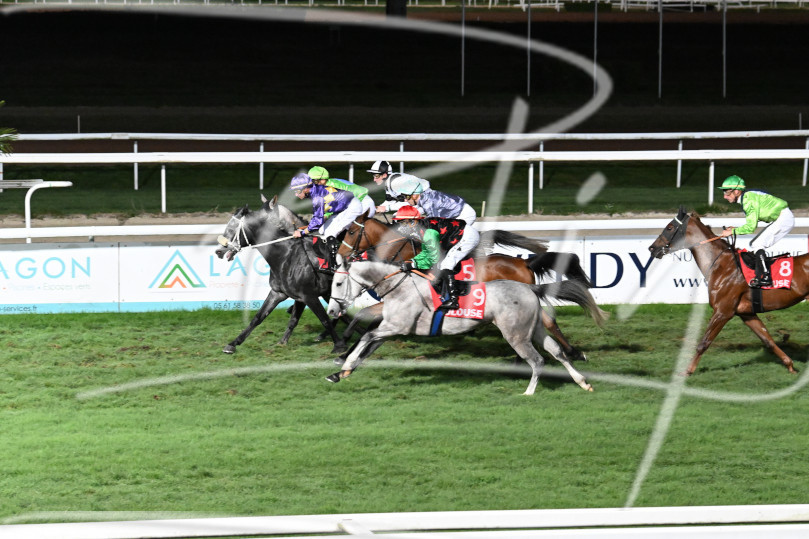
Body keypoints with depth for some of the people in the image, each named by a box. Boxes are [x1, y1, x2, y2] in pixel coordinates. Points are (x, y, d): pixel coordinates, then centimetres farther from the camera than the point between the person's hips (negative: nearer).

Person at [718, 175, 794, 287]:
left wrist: (732, 231, -16)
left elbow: (751, 227, -24)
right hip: (779, 220, 10)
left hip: (784, 218, -10)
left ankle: (765, 278, -18)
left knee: (757, 244, -16)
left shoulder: (749, 200, -22)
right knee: (754, 244, 11)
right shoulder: (745, 199, 9)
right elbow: (751, 224, 17)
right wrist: (735, 228, 5)